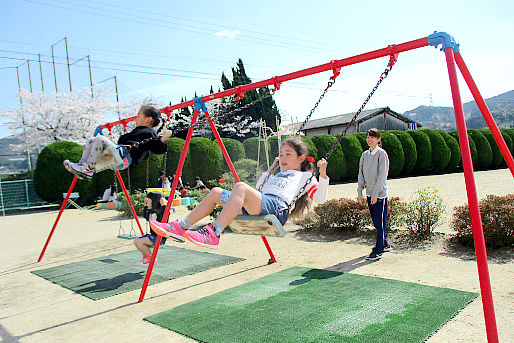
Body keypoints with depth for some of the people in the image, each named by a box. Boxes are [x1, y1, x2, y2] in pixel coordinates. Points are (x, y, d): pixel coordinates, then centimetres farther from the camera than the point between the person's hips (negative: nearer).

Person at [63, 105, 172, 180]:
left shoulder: (150, 133, 1)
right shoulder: (139, 131, 31)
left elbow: (158, 149, -14)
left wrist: (163, 139, -29)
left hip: (125, 157, -10)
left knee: (100, 139, -25)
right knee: (91, 141, 13)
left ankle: (88, 169, -20)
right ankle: (82, 165, -3)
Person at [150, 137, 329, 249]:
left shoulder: (306, 177, 17)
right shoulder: (278, 176, 39)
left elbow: (320, 198, 4)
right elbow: (259, 186, 51)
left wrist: (323, 174, -7)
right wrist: (272, 168, 47)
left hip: (278, 206, -8)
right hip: (255, 207, 8)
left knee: (240, 186, -33)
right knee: (217, 192, -2)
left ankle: (212, 234, -43)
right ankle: (180, 227, -8)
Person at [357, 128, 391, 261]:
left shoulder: (382, 154, -9)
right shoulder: (365, 154, 9)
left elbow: (382, 175, -14)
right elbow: (361, 174, 11)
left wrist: (375, 193, -18)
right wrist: (359, 192, 5)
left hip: (380, 193, -6)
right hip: (369, 193, 7)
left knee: (380, 222, -3)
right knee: (375, 221, 14)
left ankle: (378, 251, 4)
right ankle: (385, 245, 30)